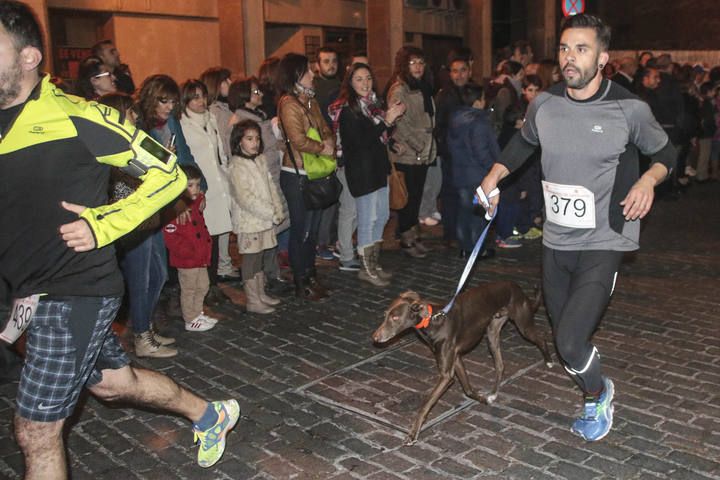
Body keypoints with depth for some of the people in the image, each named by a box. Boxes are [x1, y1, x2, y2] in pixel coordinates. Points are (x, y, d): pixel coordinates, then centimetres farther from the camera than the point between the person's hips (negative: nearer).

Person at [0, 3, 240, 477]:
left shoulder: (75, 118, -16)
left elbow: (168, 173, -12)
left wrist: (102, 224, -18)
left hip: (75, 291, -8)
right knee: (114, 381, 22)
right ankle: (211, 414, 44)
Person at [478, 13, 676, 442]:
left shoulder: (629, 109, -12)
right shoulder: (544, 105, -1)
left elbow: (666, 152, 4)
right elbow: (525, 142, 20)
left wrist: (648, 179, -17)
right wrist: (494, 175, 8)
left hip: (603, 244, -5)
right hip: (555, 241, 5)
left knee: (570, 342, -15)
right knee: (567, 338, 17)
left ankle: (598, 394, 19)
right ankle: (596, 395, 46)